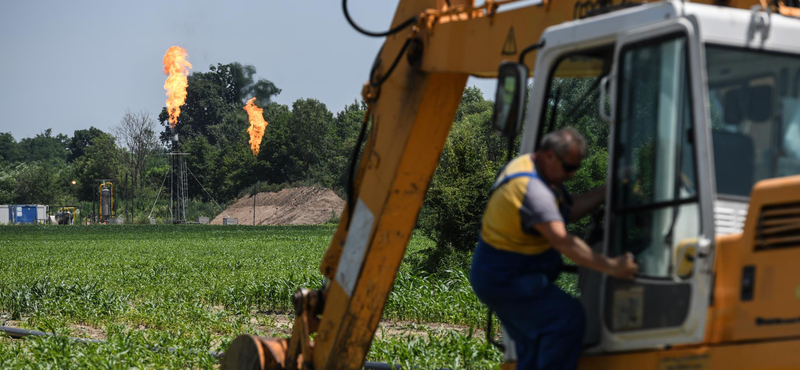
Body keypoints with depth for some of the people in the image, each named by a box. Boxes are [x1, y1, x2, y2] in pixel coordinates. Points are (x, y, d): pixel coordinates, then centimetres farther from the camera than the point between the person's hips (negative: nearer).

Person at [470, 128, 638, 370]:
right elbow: (563, 241, -33)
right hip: (505, 280, -11)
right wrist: (610, 266, -33)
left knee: (534, 346, 14)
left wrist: (610, 189, 1)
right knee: (568, 318, -21)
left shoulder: (528, 165, 8)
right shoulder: (532, 188, -26)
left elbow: (570, 210, 10)